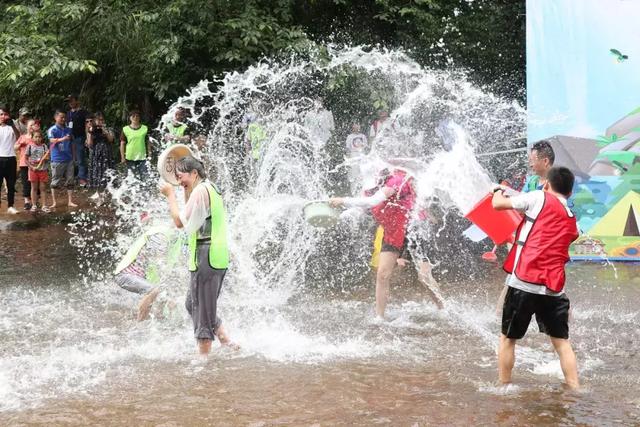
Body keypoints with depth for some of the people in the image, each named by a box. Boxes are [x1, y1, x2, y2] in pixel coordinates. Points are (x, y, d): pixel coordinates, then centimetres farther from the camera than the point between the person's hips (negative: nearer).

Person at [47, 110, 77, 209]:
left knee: (69, 181, 6)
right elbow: (52, 140, -23)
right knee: (55, 182, 1)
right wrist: (63, 139, -42)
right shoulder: (52, 130, -4)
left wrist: (73, 155, 13)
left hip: (69, 159, 5)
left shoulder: (68, 130, 12)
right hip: (57, 159, -5)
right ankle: (54, 202, 8)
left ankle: (70, 201, 10)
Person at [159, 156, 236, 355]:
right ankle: (227, 342, 19)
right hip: (218, 257, 10)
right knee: (193, 304, 19)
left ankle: (203, 354, 2)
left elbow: (180, 221, -12)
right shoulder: (212, 189, 19)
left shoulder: (200, 191, -13)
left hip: (206, 258, -10)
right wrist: (186, 193, 21)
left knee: (202, 309, -4)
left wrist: (170, 194, -4)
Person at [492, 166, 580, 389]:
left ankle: (503, 387, 14)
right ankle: (575, 390, 2)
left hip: (524, 283, -4)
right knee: (562, 342, 9)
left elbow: (499, 204, 5)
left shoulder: (540, 198, 1)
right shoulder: (572, 222, 17)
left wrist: (498, 191, 25)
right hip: (554, 288, 4)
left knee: (508, 338, 10)